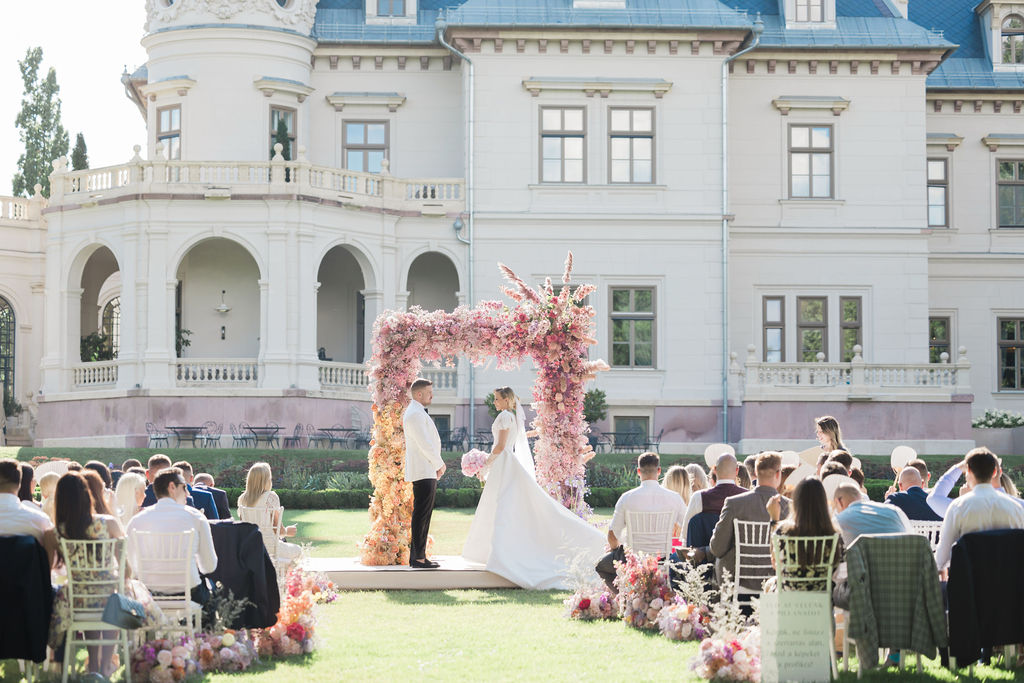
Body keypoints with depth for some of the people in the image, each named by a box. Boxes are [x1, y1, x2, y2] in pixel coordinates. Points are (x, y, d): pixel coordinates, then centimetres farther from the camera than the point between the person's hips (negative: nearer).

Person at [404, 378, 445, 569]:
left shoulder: (417, 413, 20)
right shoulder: (415, 414, -15)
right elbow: (425, 444, -18)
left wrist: (438, 464, 13)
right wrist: (439, 465, -8)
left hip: (427, 472, 11)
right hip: (423, 472, -11)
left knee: (422, 515, 12)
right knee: (421, 515, -10)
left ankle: (416, 556, 15)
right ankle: (419, 558, -10)